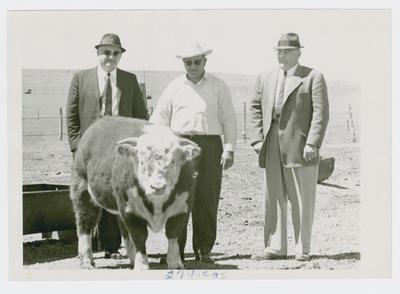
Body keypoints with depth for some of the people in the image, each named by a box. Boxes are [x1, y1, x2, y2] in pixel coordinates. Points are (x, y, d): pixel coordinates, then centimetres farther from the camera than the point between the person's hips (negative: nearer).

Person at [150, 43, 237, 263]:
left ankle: (204, 250, 6)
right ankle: (176, 250, 3)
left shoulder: (218, 86, 10)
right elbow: (159, 120, 12)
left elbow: (229, 120, 8)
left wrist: (229, 149, -1)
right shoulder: (174, 88, 11)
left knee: (207, 200, -2)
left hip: (209, 146, 0)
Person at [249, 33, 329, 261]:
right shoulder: (265, 78, 15)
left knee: (302, 200, 1)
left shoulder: (313, 78, 0)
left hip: (301, 147, -4)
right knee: (274, 198, 6)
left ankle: (303, 249, 8)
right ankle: (276, 248, 11)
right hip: (272, 150, 4)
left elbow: (321, 113, -6)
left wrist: (312, 143, -14)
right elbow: (255, 108, 15)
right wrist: (257, 139, 3)